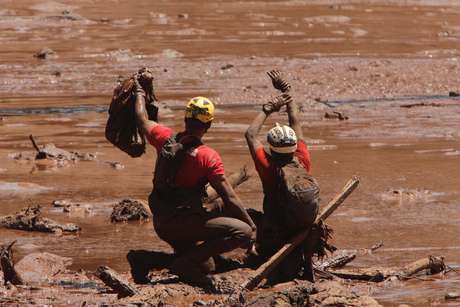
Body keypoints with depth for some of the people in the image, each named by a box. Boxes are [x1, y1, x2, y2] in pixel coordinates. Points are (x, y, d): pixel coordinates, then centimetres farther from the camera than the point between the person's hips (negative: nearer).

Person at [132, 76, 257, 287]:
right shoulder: (208, 157, -17)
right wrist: (252, 226, -5)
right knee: (242, 232, -19)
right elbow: (229, 199, -15)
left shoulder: (164, 139, -1)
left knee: (205, 268, 26)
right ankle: (186, 262, -20)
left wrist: (140, 92, 39)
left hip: (160, 224, 8)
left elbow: (141, 119, 20)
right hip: (183, 222, -8)